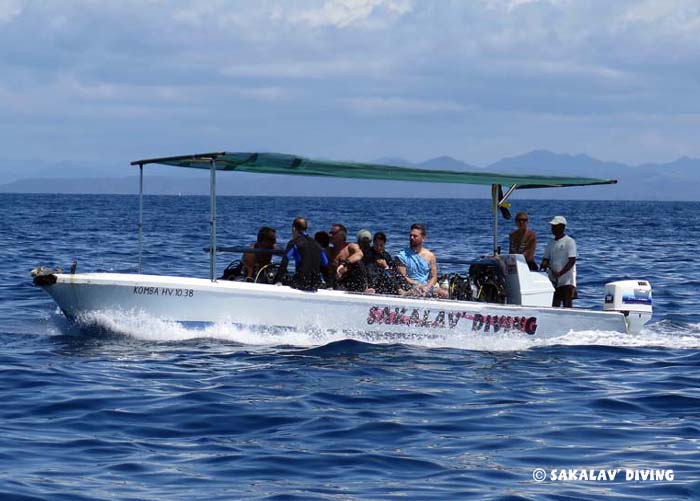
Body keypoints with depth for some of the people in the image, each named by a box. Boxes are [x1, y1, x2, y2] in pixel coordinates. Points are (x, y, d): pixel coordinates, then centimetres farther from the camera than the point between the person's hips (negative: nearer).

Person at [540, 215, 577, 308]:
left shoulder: (569, 241, -5)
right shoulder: (551, 243, 15)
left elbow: (572, 260, -13)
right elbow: (546, 259, 15)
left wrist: (560, 273, -23)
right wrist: (544, 265, -10)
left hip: (567, 281, -6)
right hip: (553, 281, 6)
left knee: (567, 305, -10)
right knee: (554, 306, 4)